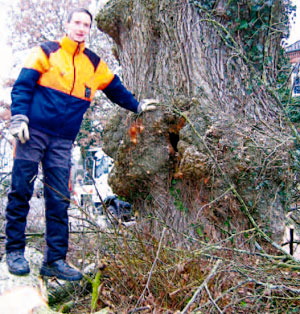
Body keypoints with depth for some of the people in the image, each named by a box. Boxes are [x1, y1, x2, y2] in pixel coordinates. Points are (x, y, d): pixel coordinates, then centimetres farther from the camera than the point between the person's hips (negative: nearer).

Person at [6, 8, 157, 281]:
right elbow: (22, 86, -1)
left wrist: (137, 106, 35)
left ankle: (55, 261, 8)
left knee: (59, 201, 1)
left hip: (62, 142, 3)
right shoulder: (46, 52, 5)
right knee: (20, 192, -1)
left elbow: (115, 89, 29)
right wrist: (19, 117, -14)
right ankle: (15, 252, 12)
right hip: (33, 133, -3)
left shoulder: (94, 64, 16)